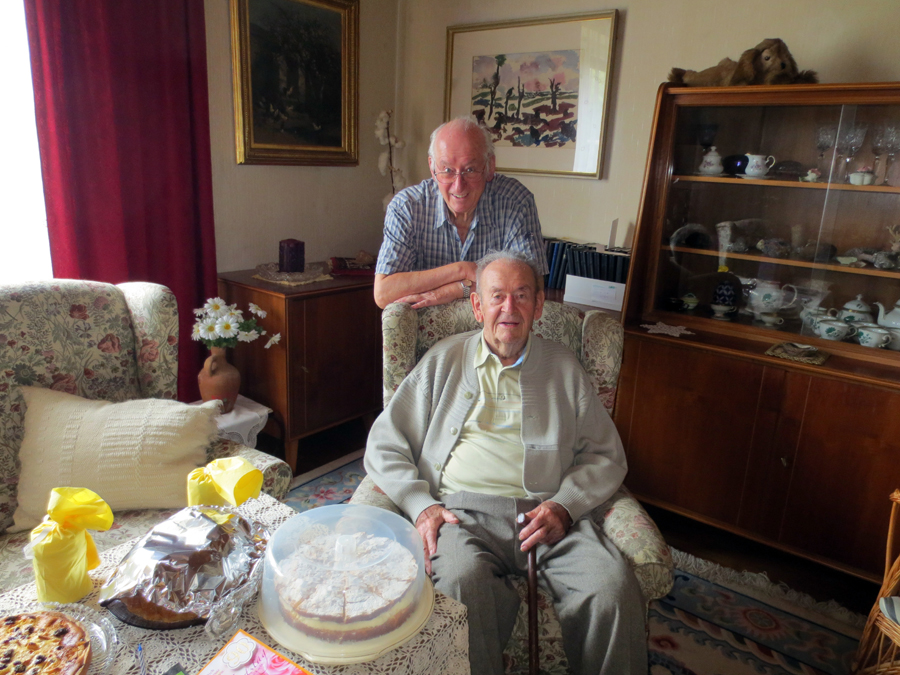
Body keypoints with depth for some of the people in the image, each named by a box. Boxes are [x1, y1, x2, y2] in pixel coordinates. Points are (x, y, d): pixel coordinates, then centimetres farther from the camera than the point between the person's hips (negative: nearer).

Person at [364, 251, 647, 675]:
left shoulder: (563, 367, 18)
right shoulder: (443, 361, 15)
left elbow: (605, 456, 15)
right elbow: (384, 446, 11)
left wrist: (564, 504, -4)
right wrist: (421, 505, -6)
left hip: (545, 516, 2)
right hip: (461, 512, -1)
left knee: (613, 588, -26)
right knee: (460, 580, -34)